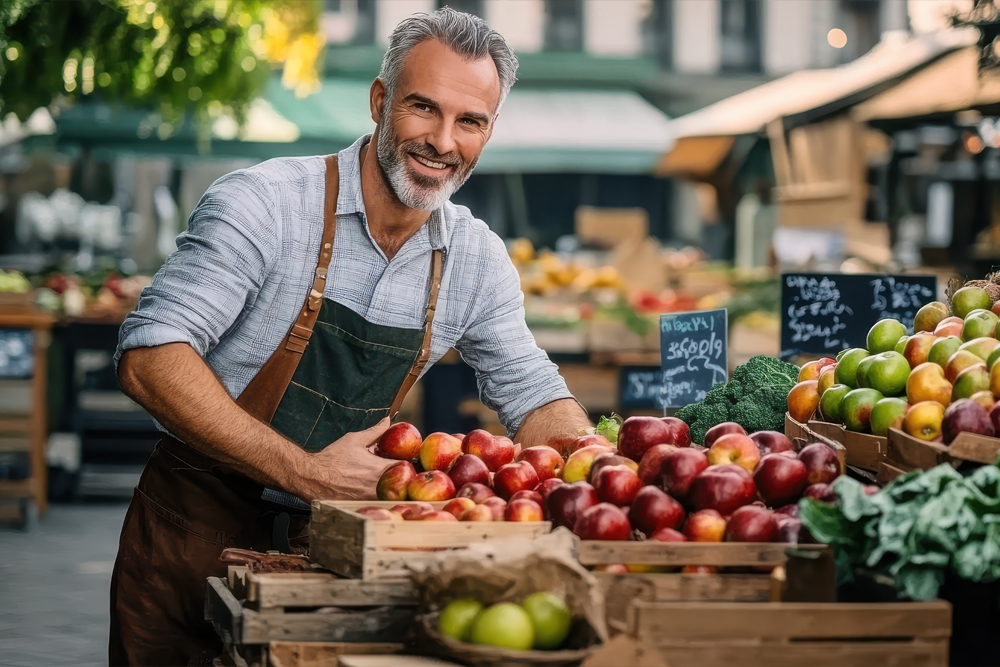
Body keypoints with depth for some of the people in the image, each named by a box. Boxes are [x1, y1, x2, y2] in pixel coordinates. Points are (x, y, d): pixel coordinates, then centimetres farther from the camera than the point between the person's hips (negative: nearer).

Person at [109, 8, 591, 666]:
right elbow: (150, 358, -23)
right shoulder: (263, 203, -16)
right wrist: (303, 472, -28)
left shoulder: (477, 259, 2)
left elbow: (532, 396, 13)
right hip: (199, 534, -4)